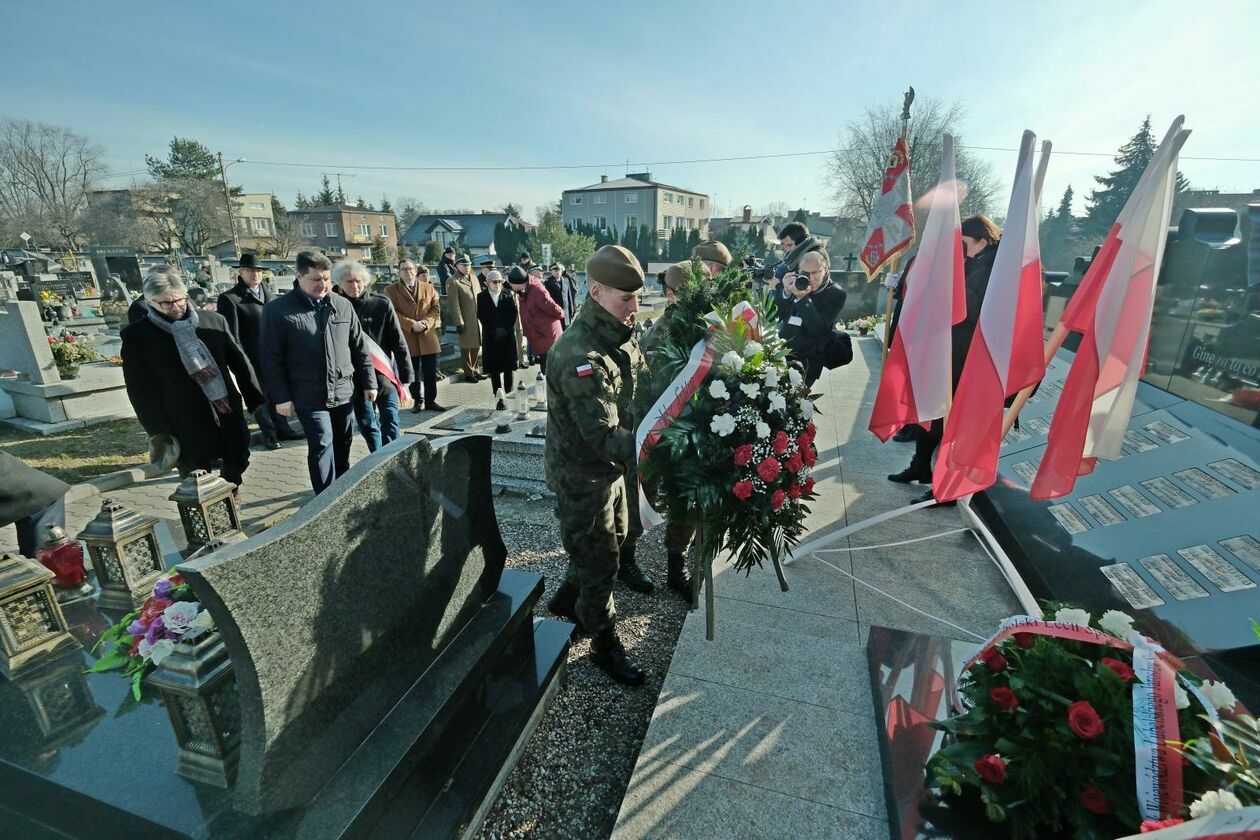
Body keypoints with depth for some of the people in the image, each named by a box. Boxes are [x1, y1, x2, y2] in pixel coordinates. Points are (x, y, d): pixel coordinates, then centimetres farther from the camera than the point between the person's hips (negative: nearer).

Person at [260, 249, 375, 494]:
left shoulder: (343, 305, 5)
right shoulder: (277, 309, -6)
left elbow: (360, 347, 10)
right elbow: (272, 359, -6)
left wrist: (369, 382, 8)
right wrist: (280, 397, -9)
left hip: (344, 391, 4)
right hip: (309, 396, -4)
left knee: (342, 444, 16)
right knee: (322, 445, -6)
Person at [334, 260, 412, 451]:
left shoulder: (382, 305, -5)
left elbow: (398, 343, -3)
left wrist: (405, 377, -5)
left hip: (385, 375, -2)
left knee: (390, 425, -5)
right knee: (367, 425, 10)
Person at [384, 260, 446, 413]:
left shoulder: (428, 288, 9)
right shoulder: (391, 289, 1)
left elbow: (436, 309, 4)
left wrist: (425, 323, -13)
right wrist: (412, 324, -18)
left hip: (428, 336, 2)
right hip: (406, 337, -2)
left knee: (430, 373, 5)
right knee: (413, 373, 8)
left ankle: (430, 401, 17)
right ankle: (418, 401, 20)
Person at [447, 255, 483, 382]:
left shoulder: (474, 278, 15)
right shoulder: (453, 281, -8)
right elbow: (454, 304, -12)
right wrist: (459, 323, -17)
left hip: (478, 319, 7)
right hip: (465, 321, -7)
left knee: (476, 346, 14)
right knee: (466, 348, 3)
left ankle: (473, 370, 27)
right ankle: (468, 373, 13)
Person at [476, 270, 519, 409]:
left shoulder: (508, 295, 6)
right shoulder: (482, 297, 5)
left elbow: (513, 313, 3)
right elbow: (481, 316, 0)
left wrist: (506, 329, -8)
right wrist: (494, 330, -9)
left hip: (508, 334, 0)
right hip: (491, 336, 0)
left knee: (509, 366, -2)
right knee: (494, 368, -2)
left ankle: (508, 395, 6)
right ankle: (499, 397, 1)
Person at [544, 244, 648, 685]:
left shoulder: (621, 335, -1)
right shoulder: (580, 356, -31)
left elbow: (639, 391, 7)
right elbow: (603, 437, -35)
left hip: (610, 467, 9)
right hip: (582, 475, -9)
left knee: (612, 539, 27)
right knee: (601, 561, 8)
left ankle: (566, 599, 51)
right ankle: (605, 645, 33)